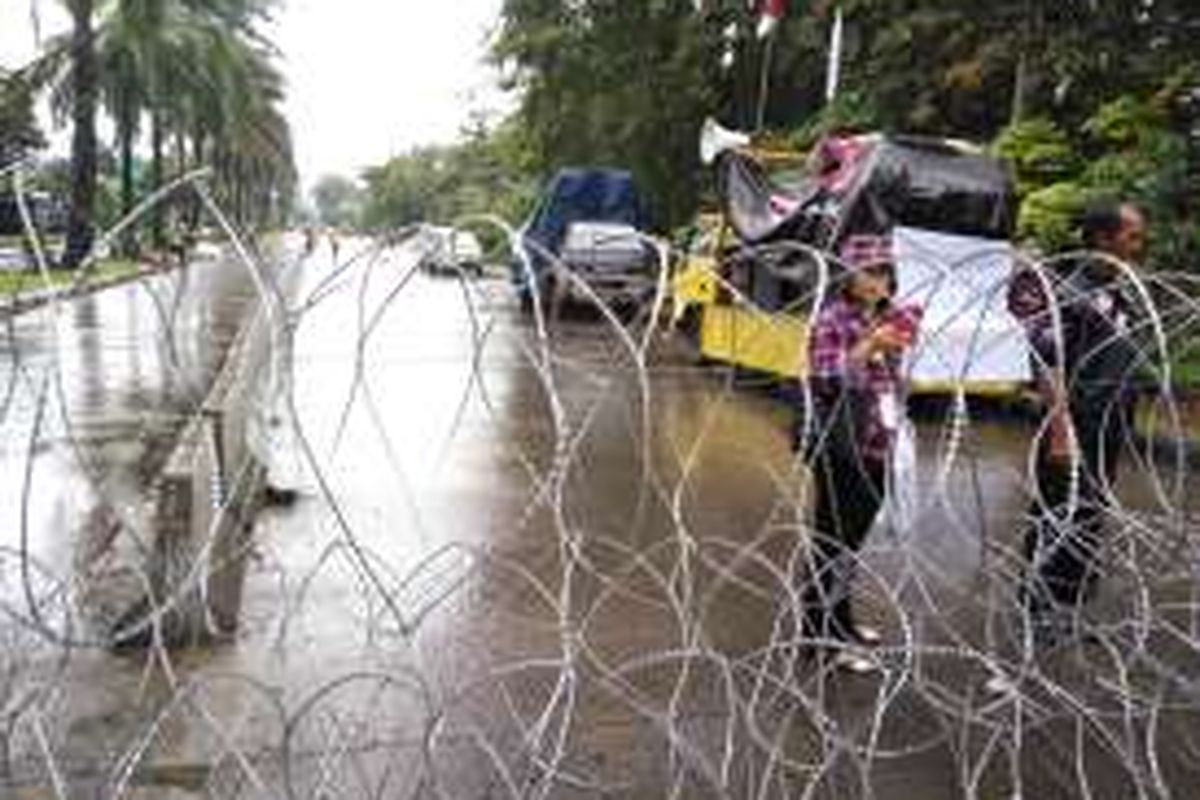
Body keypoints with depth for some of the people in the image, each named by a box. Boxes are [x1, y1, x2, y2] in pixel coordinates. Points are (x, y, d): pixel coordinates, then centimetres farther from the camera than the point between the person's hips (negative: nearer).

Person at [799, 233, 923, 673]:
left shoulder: (891, 316, 8)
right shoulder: (831, 320, -10)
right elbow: (823, 382, -19)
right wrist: (867, 347, -25)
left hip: (876, 447, 7)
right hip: (839, 450, -6)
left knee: (853, 539, 16)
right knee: (832, 542, 0)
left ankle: (841, 620, 30)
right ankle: (823, 636, 9)